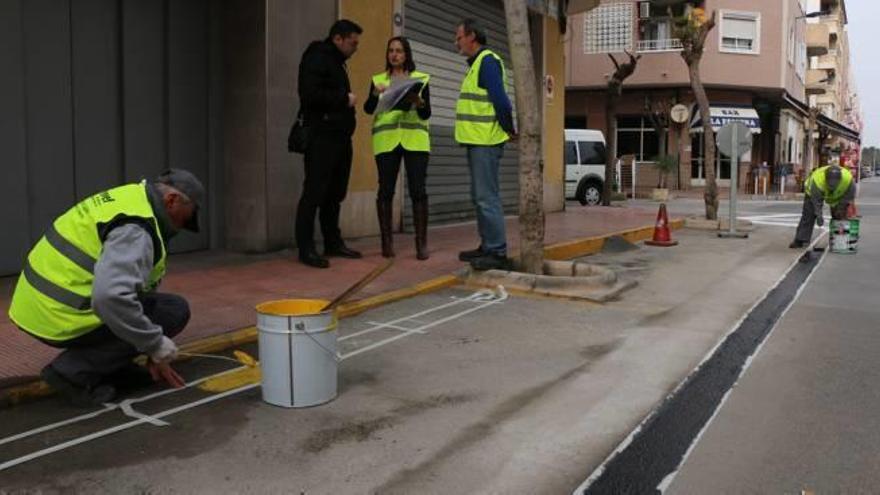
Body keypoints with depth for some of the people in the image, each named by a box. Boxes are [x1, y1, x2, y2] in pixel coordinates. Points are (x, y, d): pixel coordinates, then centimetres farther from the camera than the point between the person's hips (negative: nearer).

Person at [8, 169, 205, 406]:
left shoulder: (131, 202, 12)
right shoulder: (135, 230, -20)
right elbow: (111, 298, -37)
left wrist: (154, 352, 18)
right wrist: (157, 344, -21)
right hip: (64, 318, -10)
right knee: (175, 310, -6)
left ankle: (111, 368, 15)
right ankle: (76, 370, -7)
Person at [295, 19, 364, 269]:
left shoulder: (335, 61, 23)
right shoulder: (317, 58, -7)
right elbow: (310, 94, -20)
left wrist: (347, 99, 4)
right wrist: (344, 98, -13)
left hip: (339, 137, 9)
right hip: (321, 137, -9)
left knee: (335, 193, 12)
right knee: (314, 192, -7)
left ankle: (333, 243, 20)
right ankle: (306, 248, -3)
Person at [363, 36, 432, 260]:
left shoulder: (420, 78, 12)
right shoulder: (378, 79, 15)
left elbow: (426, 114, 4)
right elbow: (368, 109, 2)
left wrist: (419, 102, -17)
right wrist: (375, 94, -18)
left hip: (415, 140, -1)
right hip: (386, 140, 1)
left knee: (417, 190, -7)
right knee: (386, 190, -2)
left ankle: (421, 242, -3)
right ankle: (387, 241, 5)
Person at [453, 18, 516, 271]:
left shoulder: (487, 61, -11)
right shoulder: (476, 64, 20)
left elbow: (500, 100, -18)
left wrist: (509, 130, -10)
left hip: (485, 142, -10)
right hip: (476, 141, 10)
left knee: (487, 198, -10)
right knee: (479, 197, 14)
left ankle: (498, 253, -7)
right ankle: (487, 246, 21)